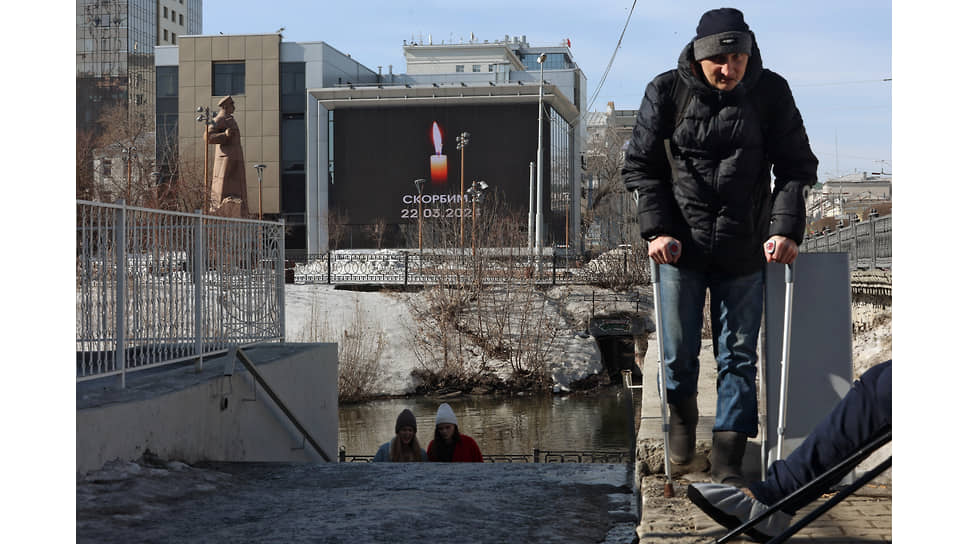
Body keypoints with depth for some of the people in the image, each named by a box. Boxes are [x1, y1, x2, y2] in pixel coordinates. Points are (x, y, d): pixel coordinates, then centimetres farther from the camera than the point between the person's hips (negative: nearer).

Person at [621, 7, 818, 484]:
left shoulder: (771, 92, -3)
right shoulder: (666, 92, -5)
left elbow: (797, 166, 1)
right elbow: (640, 167, 1)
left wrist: (786, 228, -12)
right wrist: (657, 229, -9)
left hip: (744, 250, 1)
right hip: (680, 247, 0)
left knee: (738, 356, 3)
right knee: (678, 354, 7)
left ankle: (727, 459, 12)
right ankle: (682, 415, 39)